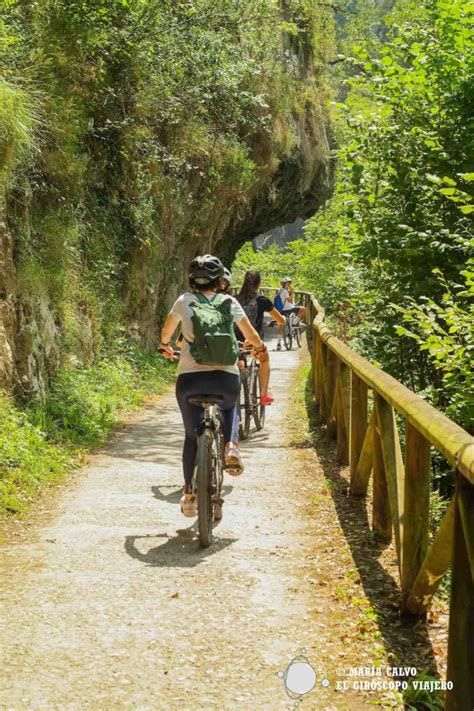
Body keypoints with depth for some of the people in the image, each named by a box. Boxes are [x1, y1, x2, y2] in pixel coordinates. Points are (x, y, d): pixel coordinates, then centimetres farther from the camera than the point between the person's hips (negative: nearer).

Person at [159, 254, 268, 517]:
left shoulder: (184, 301, 9)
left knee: (192, 436, 16)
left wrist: (165, 346, 49)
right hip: (226, 376, 0)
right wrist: (260, 348, 36)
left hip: (189, 376, 0)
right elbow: (251, 336, 13)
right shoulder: (229, 302, 7)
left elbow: (167, 330, 27)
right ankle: (230, 446, 9)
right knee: (229, 407, 35)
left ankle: (189, 495, 13)